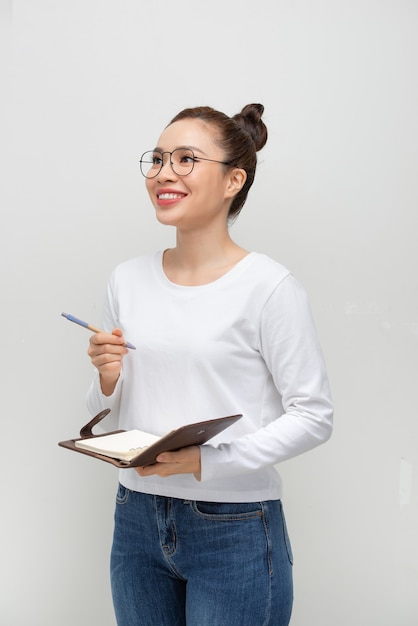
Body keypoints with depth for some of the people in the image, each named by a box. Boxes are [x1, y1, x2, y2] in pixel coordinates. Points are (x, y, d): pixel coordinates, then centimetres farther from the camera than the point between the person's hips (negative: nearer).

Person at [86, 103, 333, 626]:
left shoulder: (268, 286, -13)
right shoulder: (127, 280, 4)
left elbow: (314, 416, -12)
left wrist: (209, 460, -22)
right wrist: (108, 379, -9)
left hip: (234, 529, -5)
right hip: (137, 521, 5)